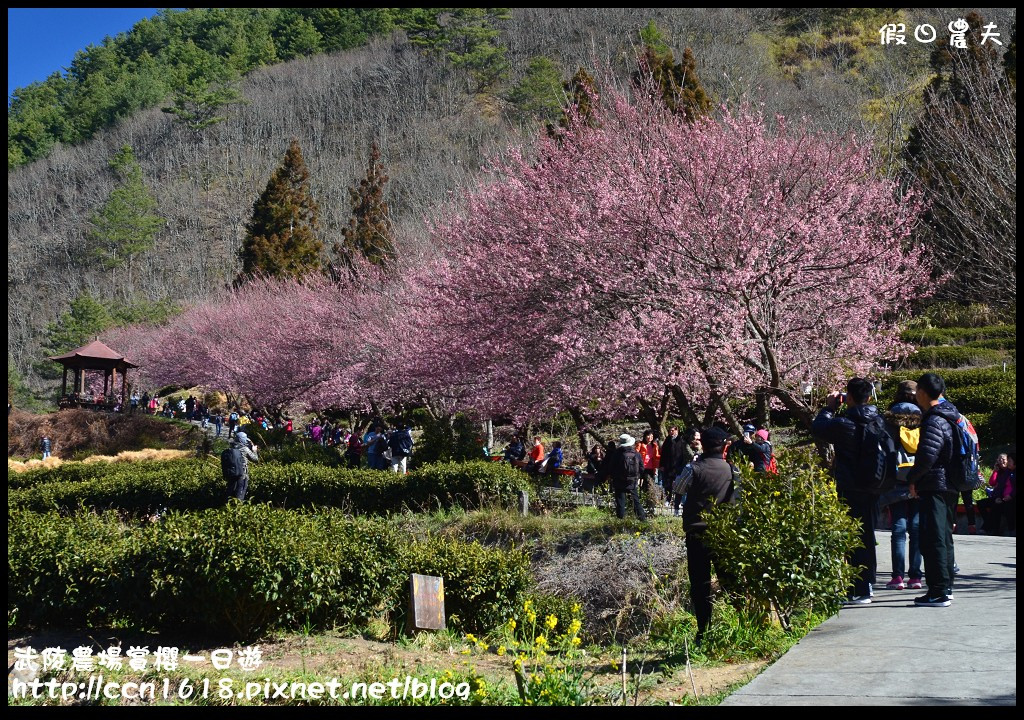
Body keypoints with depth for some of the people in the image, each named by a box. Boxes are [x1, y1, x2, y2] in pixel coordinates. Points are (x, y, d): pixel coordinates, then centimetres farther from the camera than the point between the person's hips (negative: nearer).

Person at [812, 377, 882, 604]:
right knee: (867, 535, 16)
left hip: (850, 489, -6)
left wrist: (829, 408, 11)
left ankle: (858, 591, -3)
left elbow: (817, 428, -1)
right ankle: (867, 583, 24)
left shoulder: (844, 424, -16)